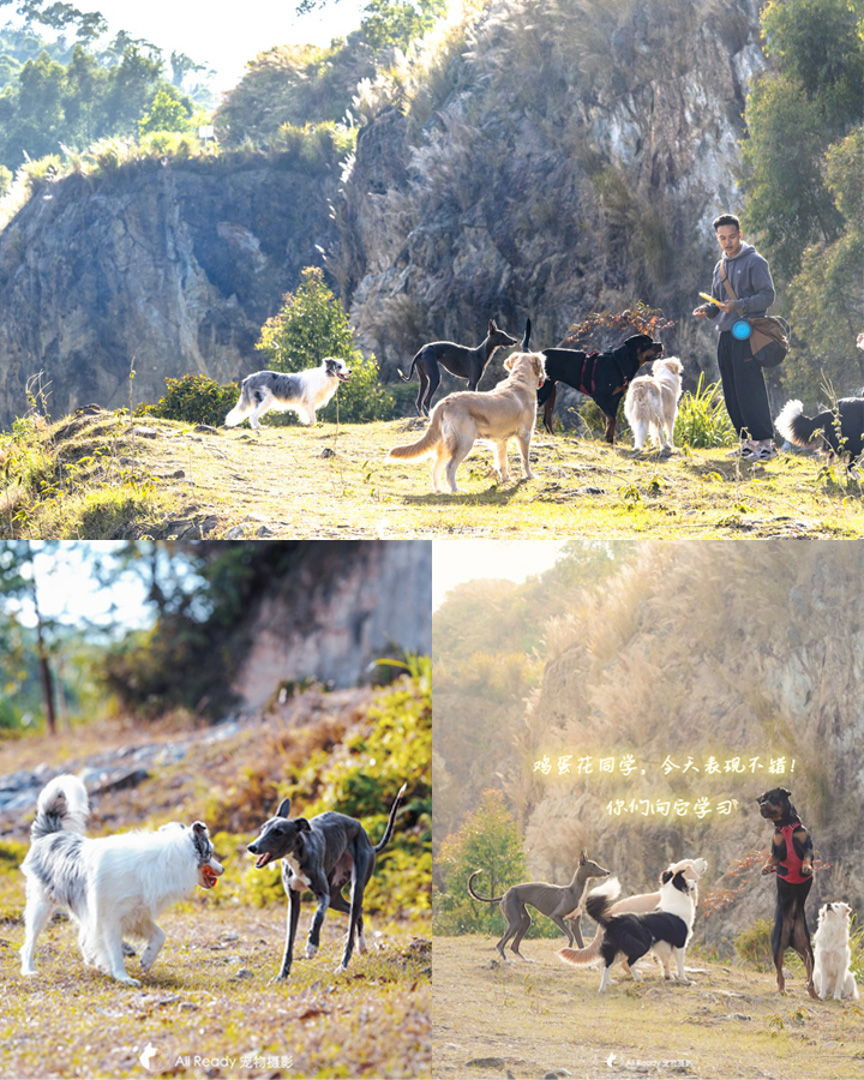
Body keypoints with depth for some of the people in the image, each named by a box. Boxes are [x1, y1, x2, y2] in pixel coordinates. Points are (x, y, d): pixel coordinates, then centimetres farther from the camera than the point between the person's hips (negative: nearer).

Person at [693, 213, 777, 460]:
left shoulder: (754, 262, -3)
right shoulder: (720, 266, 20)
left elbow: (767, 296, -10)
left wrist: (738, 306, -21)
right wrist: (708, 310, 4)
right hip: (726, 336, 8)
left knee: (750, 389, -14)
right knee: (732, 392, 7)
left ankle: (765, 442, -14)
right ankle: (747, 440, 12)